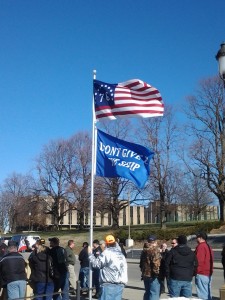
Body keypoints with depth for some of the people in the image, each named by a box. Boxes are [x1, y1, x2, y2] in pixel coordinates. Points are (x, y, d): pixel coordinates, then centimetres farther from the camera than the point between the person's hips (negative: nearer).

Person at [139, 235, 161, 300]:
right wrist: (157, 272, -14)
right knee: (154, 294, -4)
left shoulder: (144, 250, 12)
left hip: (145, 275, 8)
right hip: (152, 275, -8)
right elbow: (156, 263, -23)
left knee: (147, 292, 19)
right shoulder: (155, 250, -15)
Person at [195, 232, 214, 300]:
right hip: (208, 273, 9)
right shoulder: (208, 247, 16)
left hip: (201, 273, -9)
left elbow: (199, 260, -19)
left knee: (202, 294, -7)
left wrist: (195, 271, -12)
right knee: (207, 293, 14)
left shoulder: (201, 246, -13)